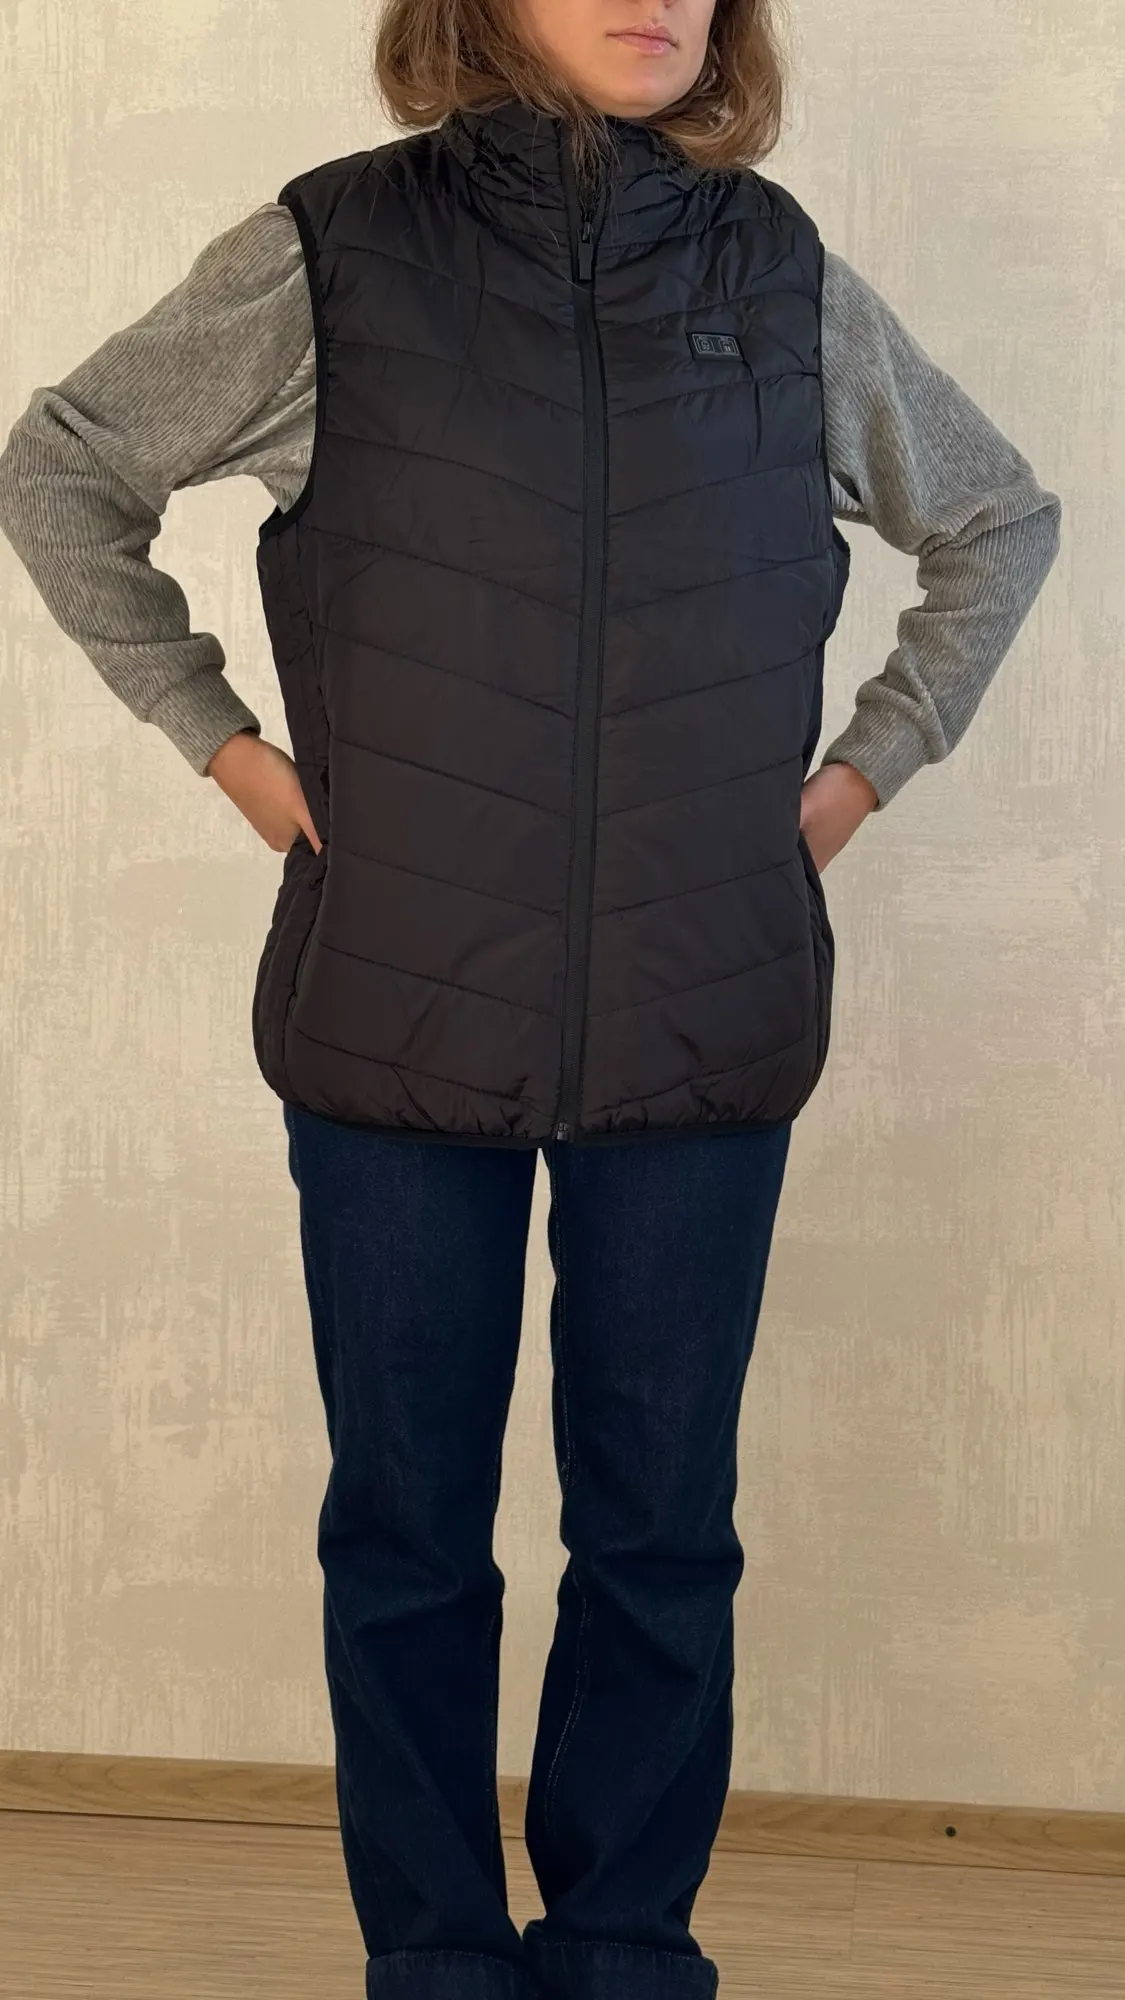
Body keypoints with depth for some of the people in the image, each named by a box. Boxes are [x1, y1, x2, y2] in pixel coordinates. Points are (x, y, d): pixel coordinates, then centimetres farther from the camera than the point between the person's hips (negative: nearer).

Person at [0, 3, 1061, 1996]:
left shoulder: (787, 278, 4)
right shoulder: (328, 260, -3)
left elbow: (999, 522, 19)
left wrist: (866, 766, 9)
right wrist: (219, 736, 3)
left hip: (706, 1027, 2)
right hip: (400, 1016, -1)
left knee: (662, 1530, 9)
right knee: (406, 1531, 8)